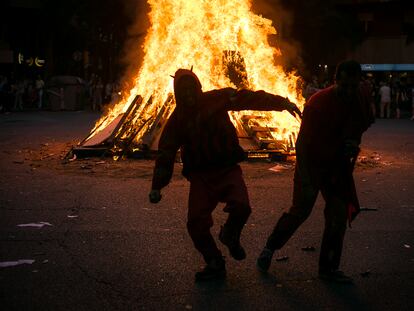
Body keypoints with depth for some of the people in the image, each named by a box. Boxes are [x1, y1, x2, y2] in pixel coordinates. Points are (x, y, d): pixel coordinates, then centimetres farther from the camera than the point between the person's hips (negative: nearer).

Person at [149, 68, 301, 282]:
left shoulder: (216, 100, 0)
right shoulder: (177, 119, 5)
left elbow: (249, 98, -7)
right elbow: (166, 153, 6)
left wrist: (282, 103, -17)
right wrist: (157, 186, -1)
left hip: (228, 169, -1)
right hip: (200, 176, 2)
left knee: (241, 206, -26)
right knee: (196, 223, -11)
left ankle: (230, 236, 10)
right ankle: (215, 264, 13)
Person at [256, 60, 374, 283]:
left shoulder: (362, 98, -7)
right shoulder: (318, 103, -23)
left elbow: (366, 122, 14)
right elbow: (302, 143, -23)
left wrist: (354, 143, -8)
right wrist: (306, 182, -29)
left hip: (338, 166, 5)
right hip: (312, 163, -5)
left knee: (339, 216, 2)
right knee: (300, 211, -9)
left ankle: (328, 268, 14)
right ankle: (269, 248, 15)